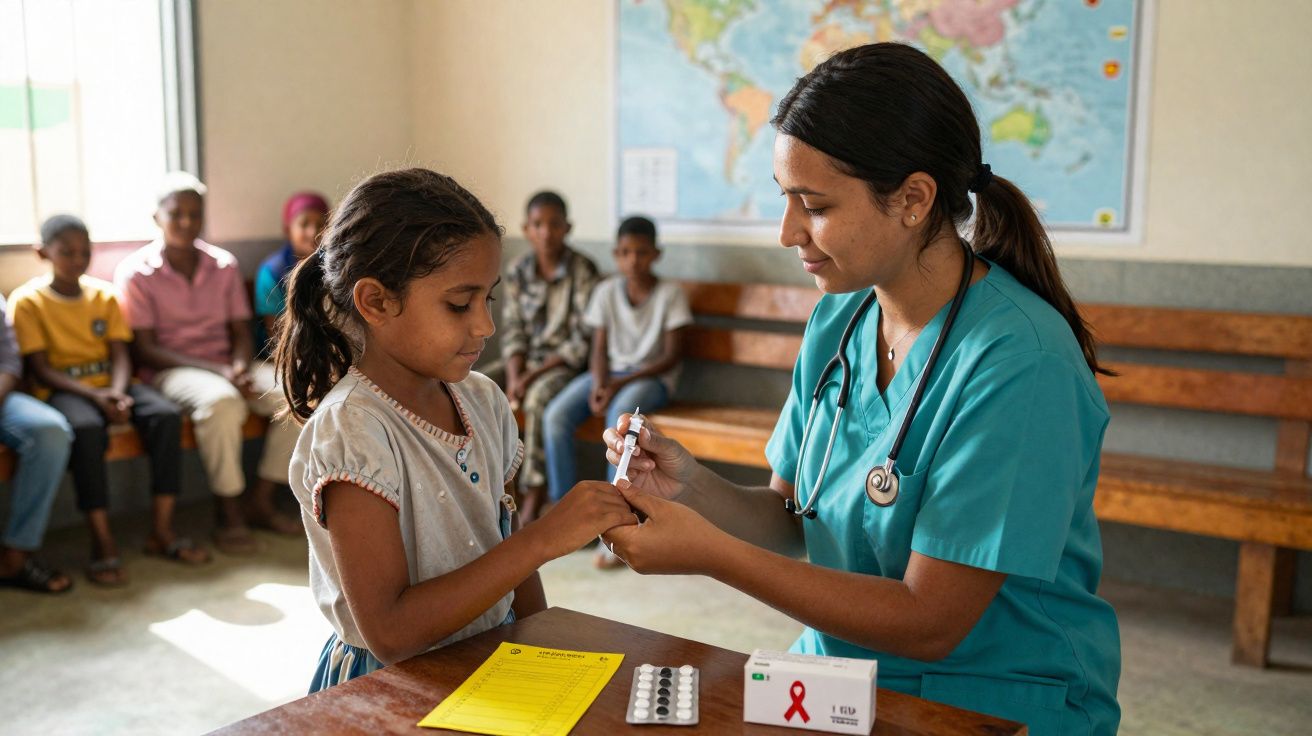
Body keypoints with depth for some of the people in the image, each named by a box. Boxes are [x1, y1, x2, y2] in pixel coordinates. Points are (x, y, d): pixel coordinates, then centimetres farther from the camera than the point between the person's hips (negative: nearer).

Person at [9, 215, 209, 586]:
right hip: (62, 388, -4)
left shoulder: (105, 295, 10)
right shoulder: (28, 300, -2)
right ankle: (103, 541, -30)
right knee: (87, 428, -37)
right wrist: (93, 395, -23)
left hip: (110, 383, 4)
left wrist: (118, 392, -19)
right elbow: (40, 369, -8)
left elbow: (120, 355, 3)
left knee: (167, 414, -24)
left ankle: (161, 530, -18)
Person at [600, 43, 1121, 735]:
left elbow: (928, 623, -20)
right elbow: (789, 519, 6)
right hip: (840, 670, 6)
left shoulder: (1018, 362, -22)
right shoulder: (837, 321, 1)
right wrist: (689, 486, -13)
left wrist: (709, 552, -21)